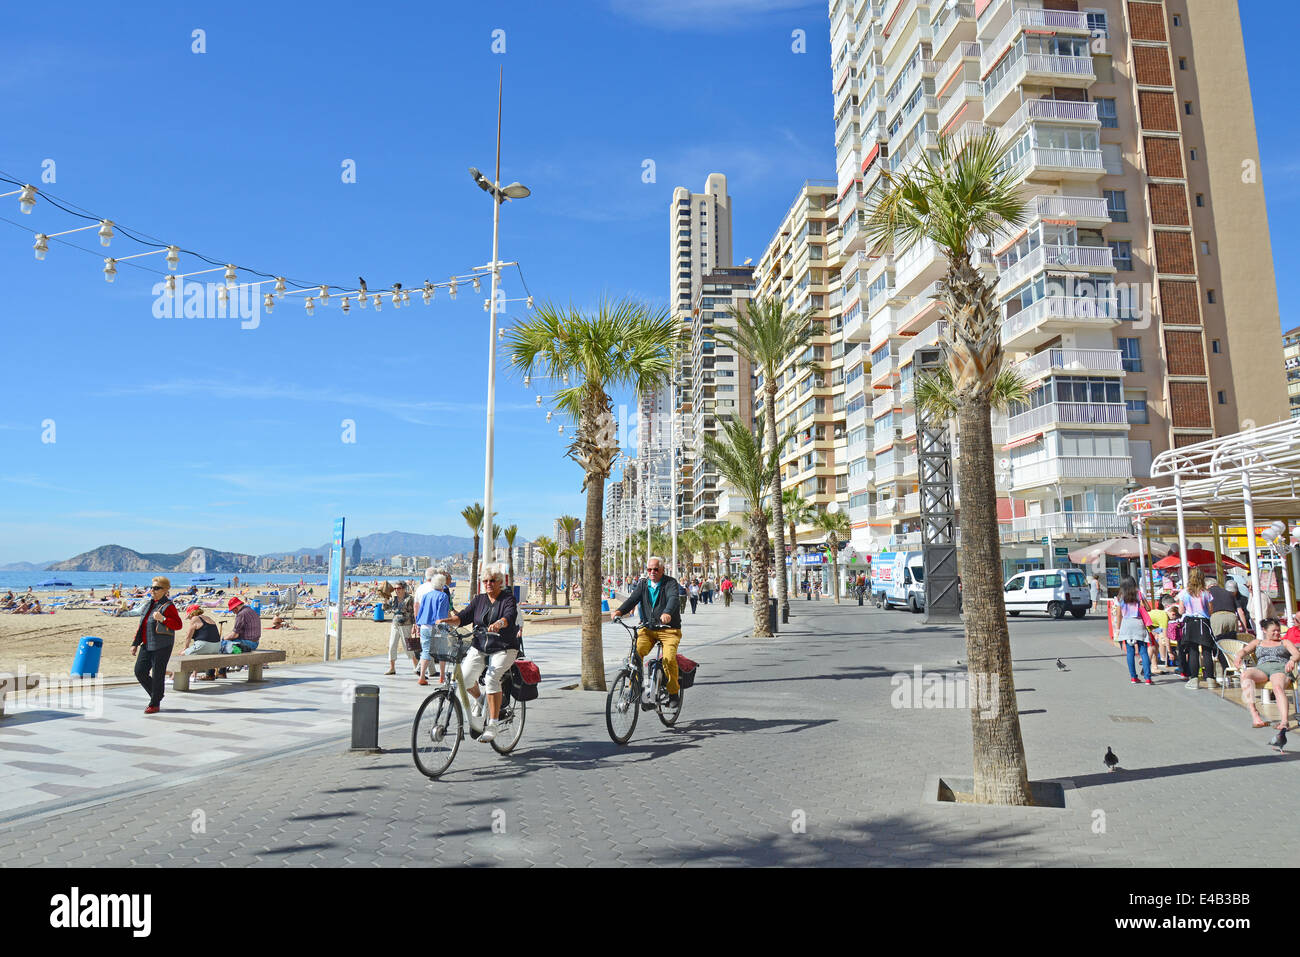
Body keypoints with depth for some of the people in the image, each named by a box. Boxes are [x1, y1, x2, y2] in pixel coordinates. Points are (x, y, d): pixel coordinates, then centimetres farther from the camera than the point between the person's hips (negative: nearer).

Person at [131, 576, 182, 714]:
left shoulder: (168, 606, -10)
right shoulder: (149, 604, 13)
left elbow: (178, 625, -17)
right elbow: (142, 625, 19)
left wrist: (162, 619, -30)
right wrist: (135, 643, 17)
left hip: (161, 646, -8)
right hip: (147, 645, 8)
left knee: (157, 675, -1)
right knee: (140, 672, 6)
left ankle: (155, 704, 11)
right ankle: (156, 695, 26)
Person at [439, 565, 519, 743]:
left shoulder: (508, 598, -4)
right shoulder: (479, 599, 10)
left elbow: (510, 616, -23)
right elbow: (464, 616, 2)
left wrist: (499, 623, -45)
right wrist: (447, 620, -17)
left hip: (504, 648, -5)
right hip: (479, 646, 5)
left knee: (491, 678, -27)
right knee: (464, 676, -14)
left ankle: (493, 723, -18)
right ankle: (479, 699, 19)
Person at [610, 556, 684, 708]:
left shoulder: (670, 583, -6)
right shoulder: (643, 584, 9)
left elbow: (673, 598, -25)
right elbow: (633, 599, -5)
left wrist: (667, 613, -47)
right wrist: (619, 611, -26)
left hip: (669, 629, -4)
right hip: (648, 629, 4)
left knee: (669, 658, -24)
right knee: (635, 652, -21)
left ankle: (674, 693, -4)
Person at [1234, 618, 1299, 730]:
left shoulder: (1285, 642, 29)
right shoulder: (1257, 642, 33)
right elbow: (1244, 651, 19)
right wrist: (1239, 656, -8)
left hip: (1280, 667, -1)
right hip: (1261, 668, 1)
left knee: (1278, 687, -38)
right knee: (1245, 674, -36)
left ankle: (1285, 720, -55)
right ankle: (1254, 713, -45)